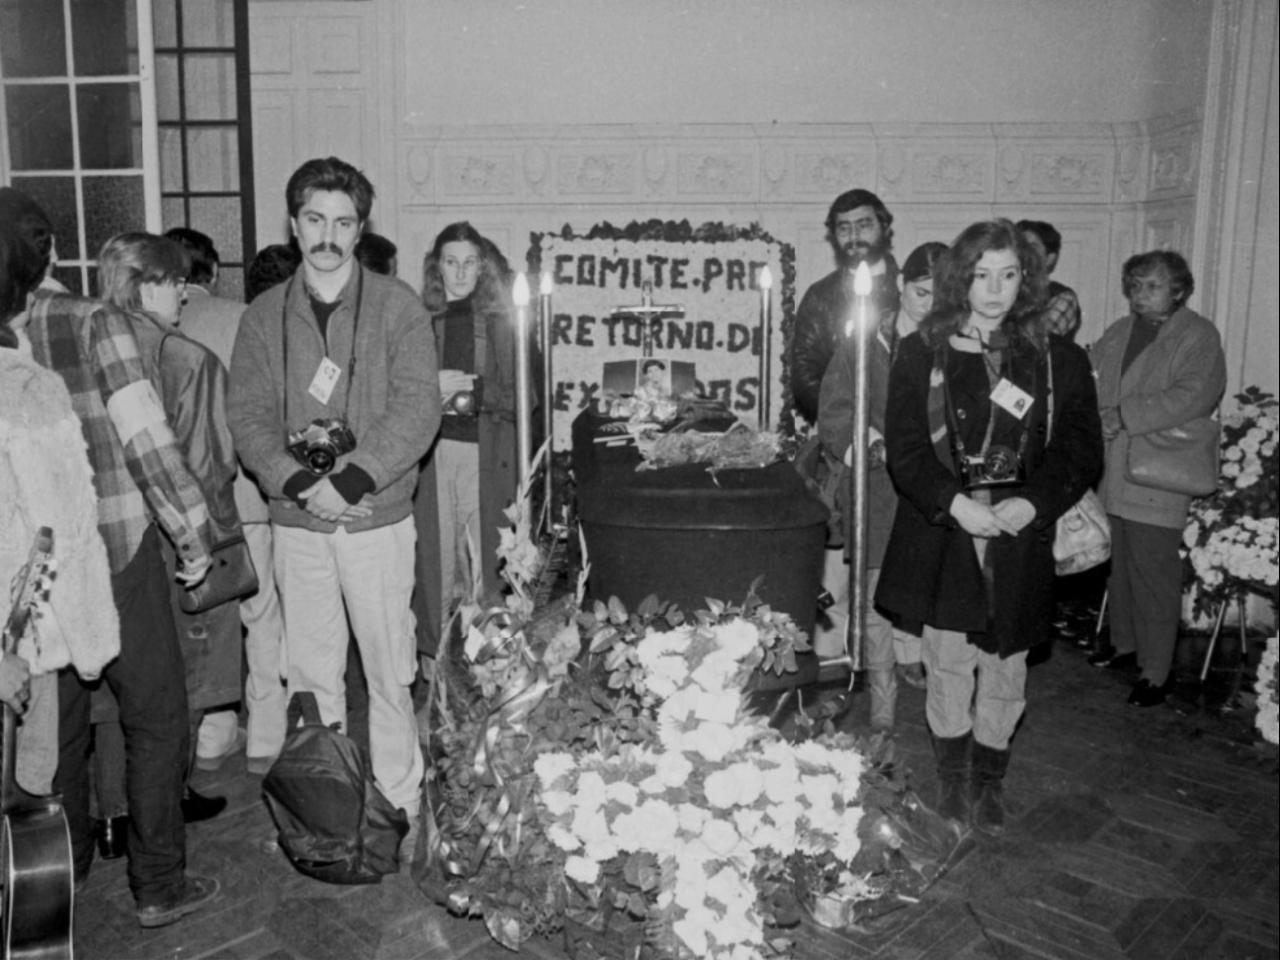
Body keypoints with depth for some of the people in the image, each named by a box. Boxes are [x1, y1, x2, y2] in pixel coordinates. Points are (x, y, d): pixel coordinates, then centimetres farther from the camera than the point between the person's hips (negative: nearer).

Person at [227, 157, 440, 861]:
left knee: (388, 670, 4)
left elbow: (417, 409, -9)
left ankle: (398, 804, 19)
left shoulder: (397, 307, -1)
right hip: (296, 520, 3)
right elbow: (247, 415, 2)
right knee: (309, 674, 11)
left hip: (377, 517, -2)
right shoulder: (264, 316, 8)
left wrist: (351, 479, -17)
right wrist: (299, 482, -14)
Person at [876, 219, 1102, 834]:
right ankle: (952, 783, 27)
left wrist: (1032, 504, -13)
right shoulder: (921, 354, 1)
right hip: (942, 538, -1)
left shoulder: (1059, 360, 4)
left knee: (1004, 673, 10)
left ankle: (990, 785, 29)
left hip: (1020, 541, 1)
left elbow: (1084, 451, 2)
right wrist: (955, 504, -19)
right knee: (949, 669, 9)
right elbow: (905, 448, -5)